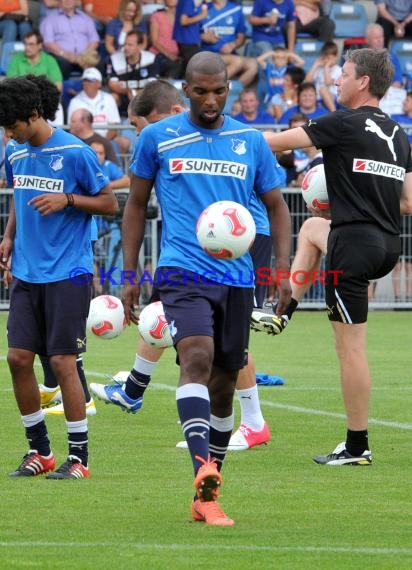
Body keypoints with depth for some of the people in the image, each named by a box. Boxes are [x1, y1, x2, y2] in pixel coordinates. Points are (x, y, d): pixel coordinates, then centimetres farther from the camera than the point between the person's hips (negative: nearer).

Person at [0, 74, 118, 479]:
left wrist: (66, 199, -18)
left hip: (67, 274, -6)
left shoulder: (75, 153, -11)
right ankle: (39, 451, 15)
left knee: (62, 362, -7)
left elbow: (110, 203, -5)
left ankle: (79, 457, 2)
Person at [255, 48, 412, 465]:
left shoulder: (344, 125, -10)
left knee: (350, 348, -3)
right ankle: (285, 308, 37)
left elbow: (276, 142, -5)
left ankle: (357, 446, -1)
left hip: (354, 245, -8)